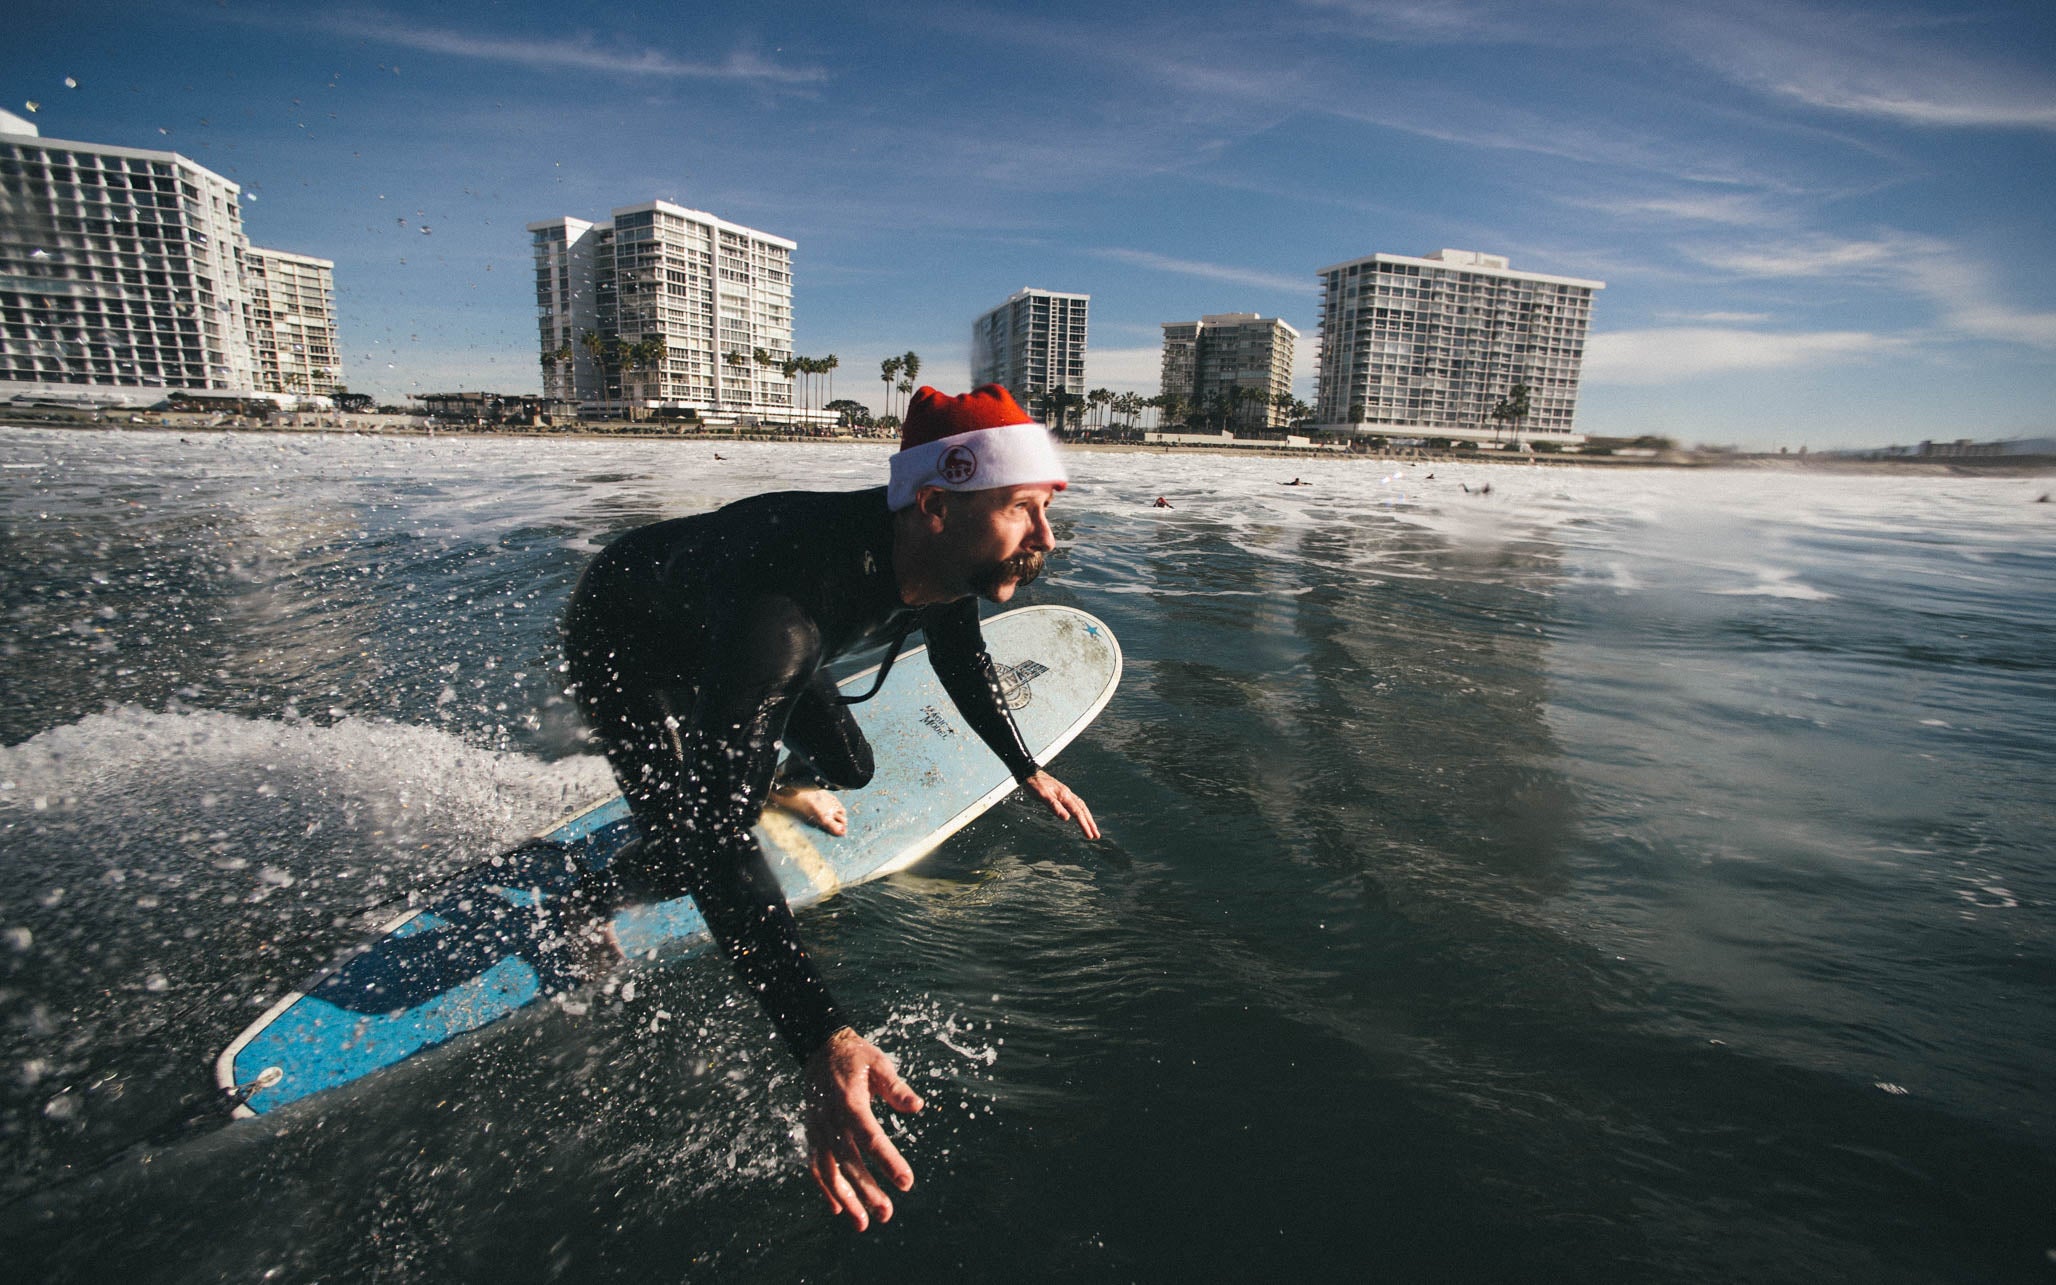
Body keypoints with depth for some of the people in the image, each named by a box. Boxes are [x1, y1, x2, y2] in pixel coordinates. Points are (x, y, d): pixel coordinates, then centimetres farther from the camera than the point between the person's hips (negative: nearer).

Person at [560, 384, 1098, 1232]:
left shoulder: (944, 563, -24)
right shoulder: (789, 596, -48)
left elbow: (961, 659, 0)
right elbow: (713, 836, -49)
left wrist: (1027, 770, 8)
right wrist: (820, 1041, -55)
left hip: (730, 633, 6)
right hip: (622, 643, -5)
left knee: (849, 766, 8)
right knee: (683, 855, -14)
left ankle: (779, 788, 45)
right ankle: (590, 914, 22)